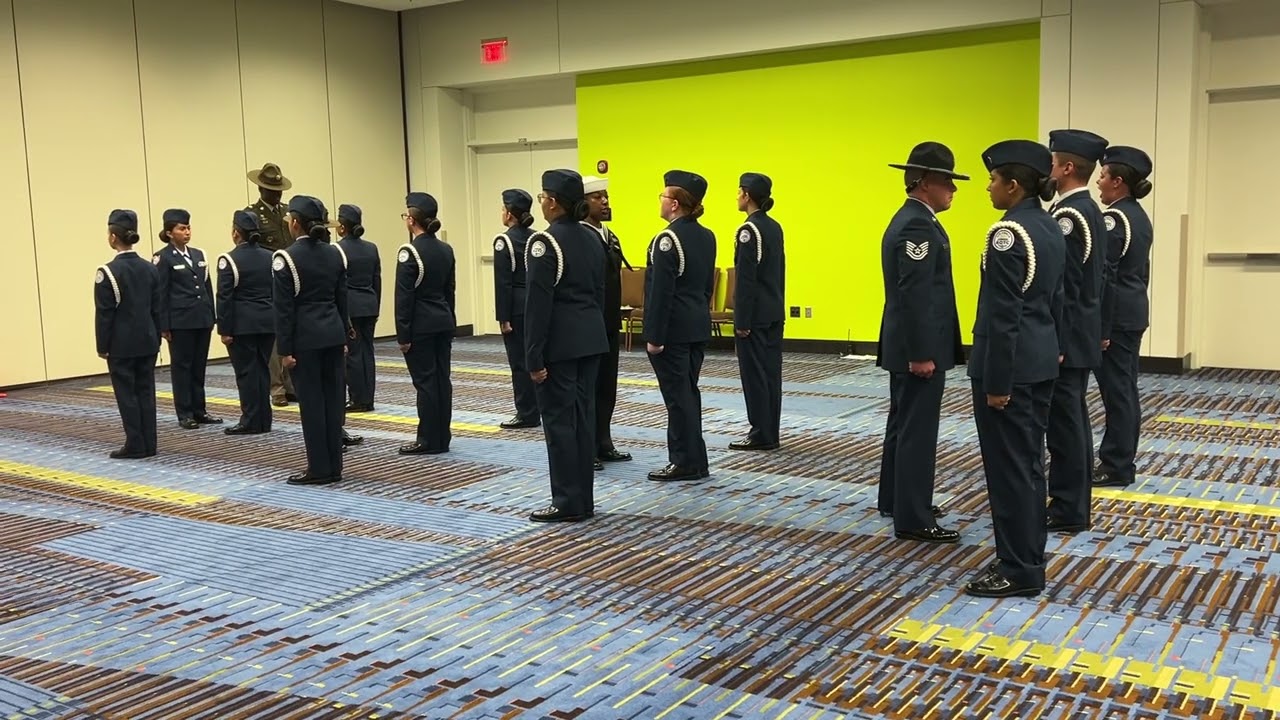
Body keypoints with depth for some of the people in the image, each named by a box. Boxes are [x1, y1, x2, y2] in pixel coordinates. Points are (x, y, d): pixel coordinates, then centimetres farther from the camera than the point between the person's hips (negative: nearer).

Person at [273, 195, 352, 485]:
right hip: (333, 333, 6)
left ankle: (319, 469, 4)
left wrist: (284, 348, -8)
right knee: (333, 398, 8)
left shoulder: (287, 257, -11)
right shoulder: (334, 254, 6)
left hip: (306, 337, -6)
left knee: (311, 401, 0)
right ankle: (334, 466, 13)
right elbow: (342, 299, 10)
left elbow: (284, 308, -11)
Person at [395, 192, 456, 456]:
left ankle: (429, 441, 4)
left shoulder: (410, 252, -14)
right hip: (444, 322, 7)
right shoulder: (446, 249, 7)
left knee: (425, 381, -2)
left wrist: (403, 334, -11)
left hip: (420, 326, -7)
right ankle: (442, 438, 15)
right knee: (442, 379, 9)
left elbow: (404, 296, -14)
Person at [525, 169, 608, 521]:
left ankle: (568, 503, 3)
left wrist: (534, 356, -14)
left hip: (559, 343, -8)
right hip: (590, 338, 8)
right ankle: (584, 499, 16)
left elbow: (539, 304, -17)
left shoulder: (545, 242, -14)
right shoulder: (592, 239, 10)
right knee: (583, 416, 11)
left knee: (558, 419, -1)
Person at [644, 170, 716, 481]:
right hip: (697, 326, 9)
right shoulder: (707, 236, 9)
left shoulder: (668, 239, -17)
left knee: (677, 394, -1)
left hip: (672, 328, -9)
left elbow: (661, 292, -19)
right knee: (687, 392, 15)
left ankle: (688, 462, 6)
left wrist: (654, 336, -16)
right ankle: (690, 459, 21)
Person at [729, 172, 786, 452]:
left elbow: (746, 279, -17)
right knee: (770, 371, 11)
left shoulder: (749, 230, -15)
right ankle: (771, 432, 16)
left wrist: (742, 320, -16)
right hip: (774, 312, 9)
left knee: (754, 373, -2)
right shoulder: (774, 227, 11)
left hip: (755, 314, -9)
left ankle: (761, 434, 3)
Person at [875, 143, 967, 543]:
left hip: (907, 345, 11)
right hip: (918, 347, -11)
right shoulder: (918, 225, -18)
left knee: (904, 424, 18)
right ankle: (913, 519, 2)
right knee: (917, 430, -5)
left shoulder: (908, 219, 14)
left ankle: (896, 499, 30)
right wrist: (922, 353, -23)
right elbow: (914, 296, -24)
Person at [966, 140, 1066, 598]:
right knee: (1028, 462, 16)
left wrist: (996, 380, -18)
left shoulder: (1008, 233, -18)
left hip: (1011, 363, -10)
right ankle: (1028, 558, 25)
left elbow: (1003, 314, -20)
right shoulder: (1051, 229, 11)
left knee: (1008, 466, -1)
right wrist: (1048, 351, 22)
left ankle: (1019, 571, 7)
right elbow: (1055, 300, 16)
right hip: (1042, 360, 10)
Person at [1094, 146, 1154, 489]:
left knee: (1115, 390, -3)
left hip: (1116, 315, -10)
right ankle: (1122, 459, 21)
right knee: (1126, 389, 13)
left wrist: (1100, 328, -19)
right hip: (1134, 312, 10)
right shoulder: (1139, 216, 13)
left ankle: (1117, 466, 3)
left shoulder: (1113, 218, -17)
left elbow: (1104, 276, -19)